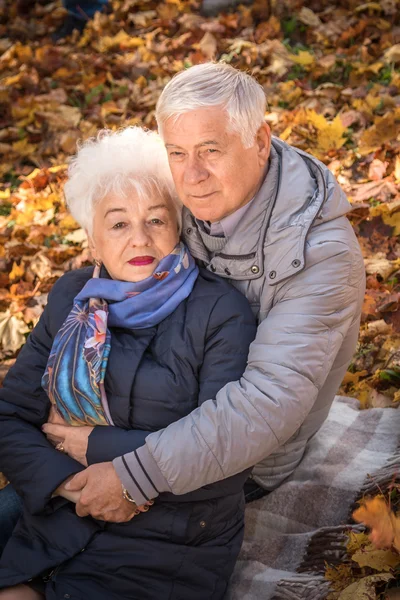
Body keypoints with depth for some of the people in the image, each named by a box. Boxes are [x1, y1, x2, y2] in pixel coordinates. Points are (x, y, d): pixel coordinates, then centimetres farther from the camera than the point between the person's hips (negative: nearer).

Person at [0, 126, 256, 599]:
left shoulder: (220, 312, -10)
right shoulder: (72, 297, 5)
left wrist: (94, 446, -13)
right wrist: (72, 484, -15)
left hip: (168, 547, -4)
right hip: (54, 521, 4)